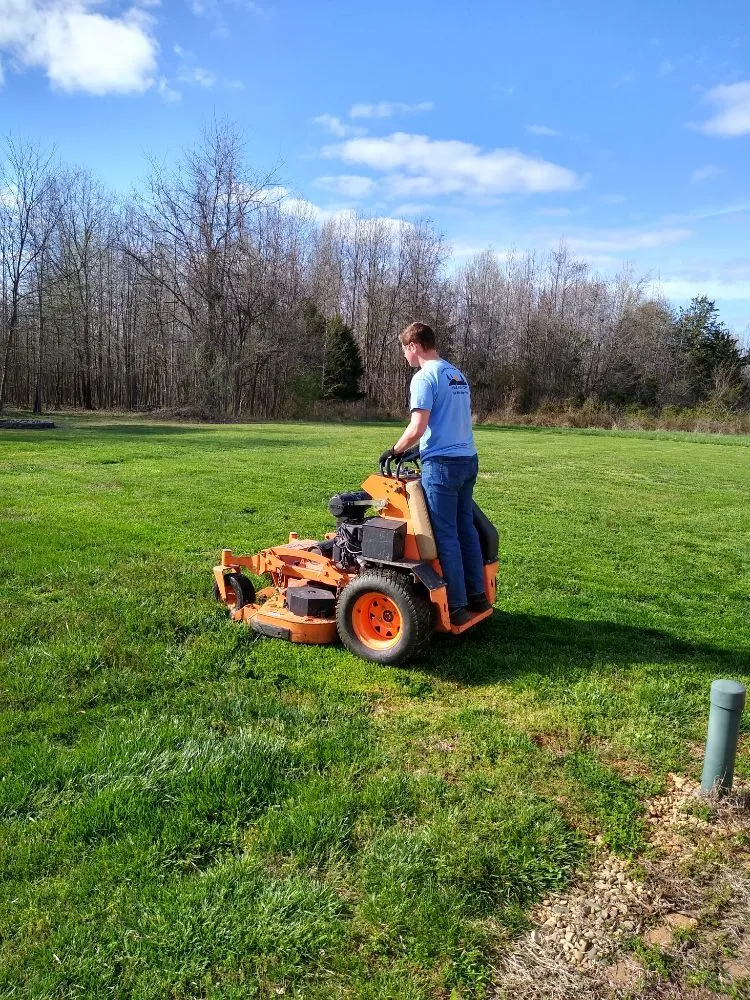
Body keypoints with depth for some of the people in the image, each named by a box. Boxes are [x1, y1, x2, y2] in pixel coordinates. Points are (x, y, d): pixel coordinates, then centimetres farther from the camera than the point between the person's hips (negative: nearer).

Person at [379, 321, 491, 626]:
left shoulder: (425, 377, -11)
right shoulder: (457, 375, 17)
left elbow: (417, 428, -18)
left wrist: (394, 450, -1)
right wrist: (415, 449, 25)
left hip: (442, 464, -9)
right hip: (468, 459, 9)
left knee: (445, 536, -2)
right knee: (465, 528, 15)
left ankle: (457, 606, 4)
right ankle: (477, 595, 23)